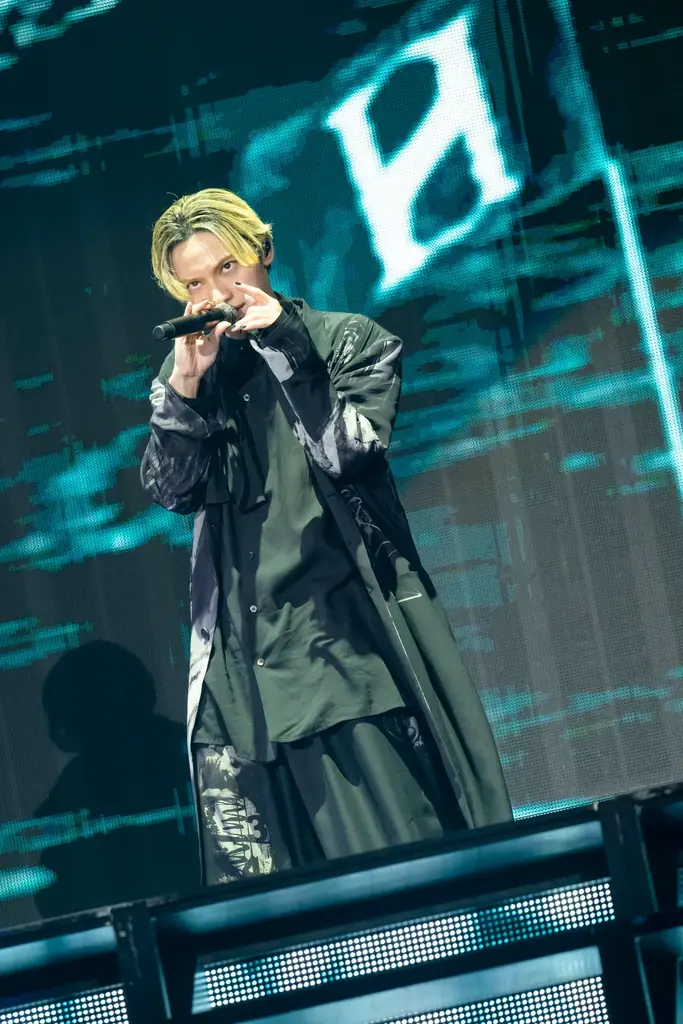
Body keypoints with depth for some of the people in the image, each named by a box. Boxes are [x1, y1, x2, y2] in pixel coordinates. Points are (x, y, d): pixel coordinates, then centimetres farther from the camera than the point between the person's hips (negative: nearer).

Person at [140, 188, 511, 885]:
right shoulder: (187, 373, 14)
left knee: (395, 840, -5)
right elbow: (171, 490, 2)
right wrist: (186, 385, -12)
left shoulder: (347, 341, 6)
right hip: (248, 653, 2)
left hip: (350, 633, -2)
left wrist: (284, 343, -11)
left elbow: (346, 452, -10)